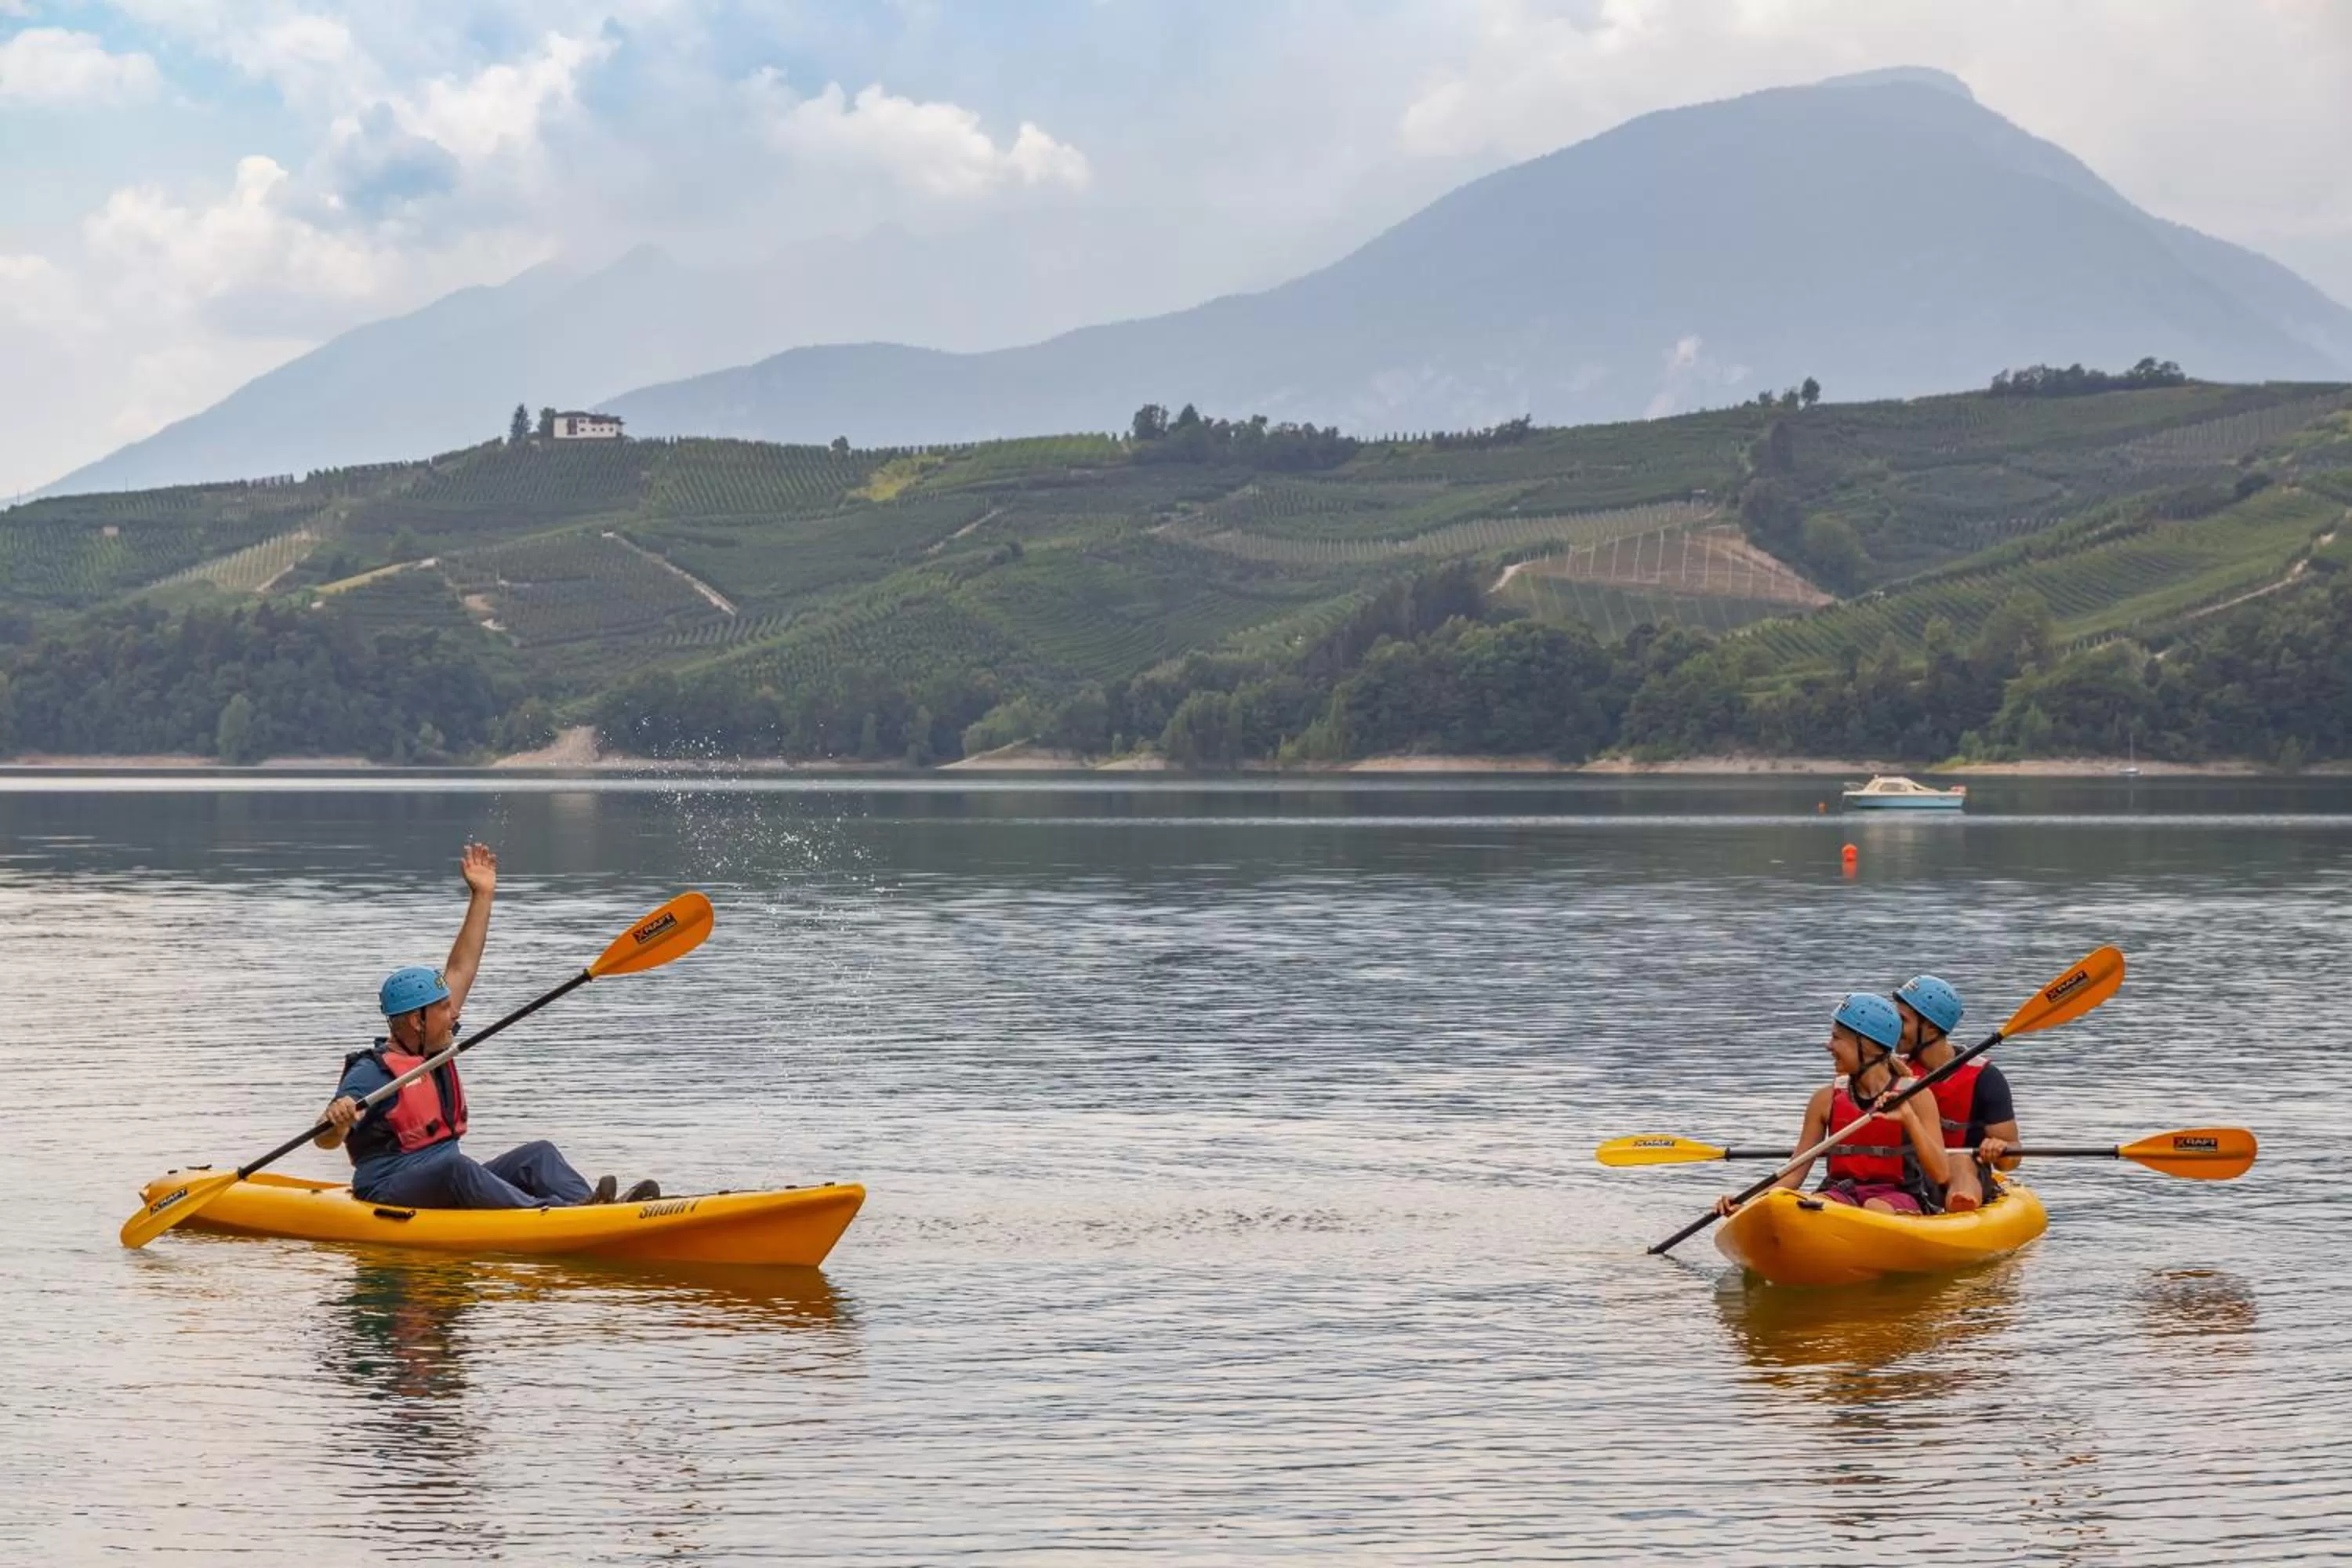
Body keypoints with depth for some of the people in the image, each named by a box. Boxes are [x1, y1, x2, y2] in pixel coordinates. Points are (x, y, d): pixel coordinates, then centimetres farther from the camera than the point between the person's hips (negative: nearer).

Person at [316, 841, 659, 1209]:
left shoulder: (433, 1048, 15)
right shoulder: (373, 1071, -11)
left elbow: (461, 970, 18)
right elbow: (325, 1140, -19)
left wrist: (482, 895, 18)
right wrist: (337, 1119, -44)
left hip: (450, 1190, 9)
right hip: (391, 1195, -9)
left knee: (538, 1155, -6)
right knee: (455, 1167, -37)